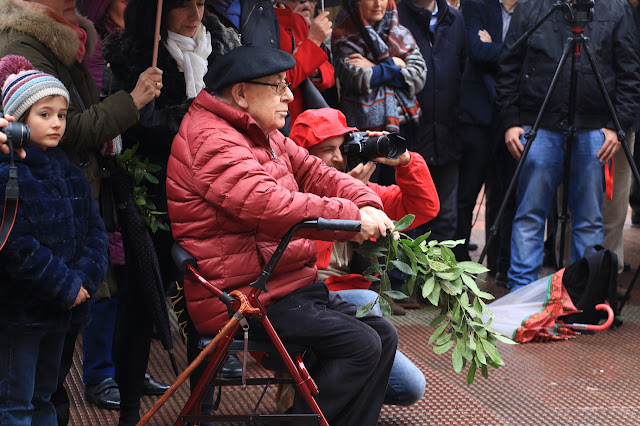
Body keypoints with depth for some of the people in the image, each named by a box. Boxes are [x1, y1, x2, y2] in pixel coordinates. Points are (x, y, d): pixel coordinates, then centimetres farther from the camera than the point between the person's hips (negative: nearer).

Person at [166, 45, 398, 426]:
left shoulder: (265, 136, 18)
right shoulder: (212, 141, -18)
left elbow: (313, 172, 15)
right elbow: (267, 204, -32)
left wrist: (367, 205, -5)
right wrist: (352, 217, -29)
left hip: (290, 285, 11)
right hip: (239, 300, -11)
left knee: (383, 335, 5)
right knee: (359, 344, -18)